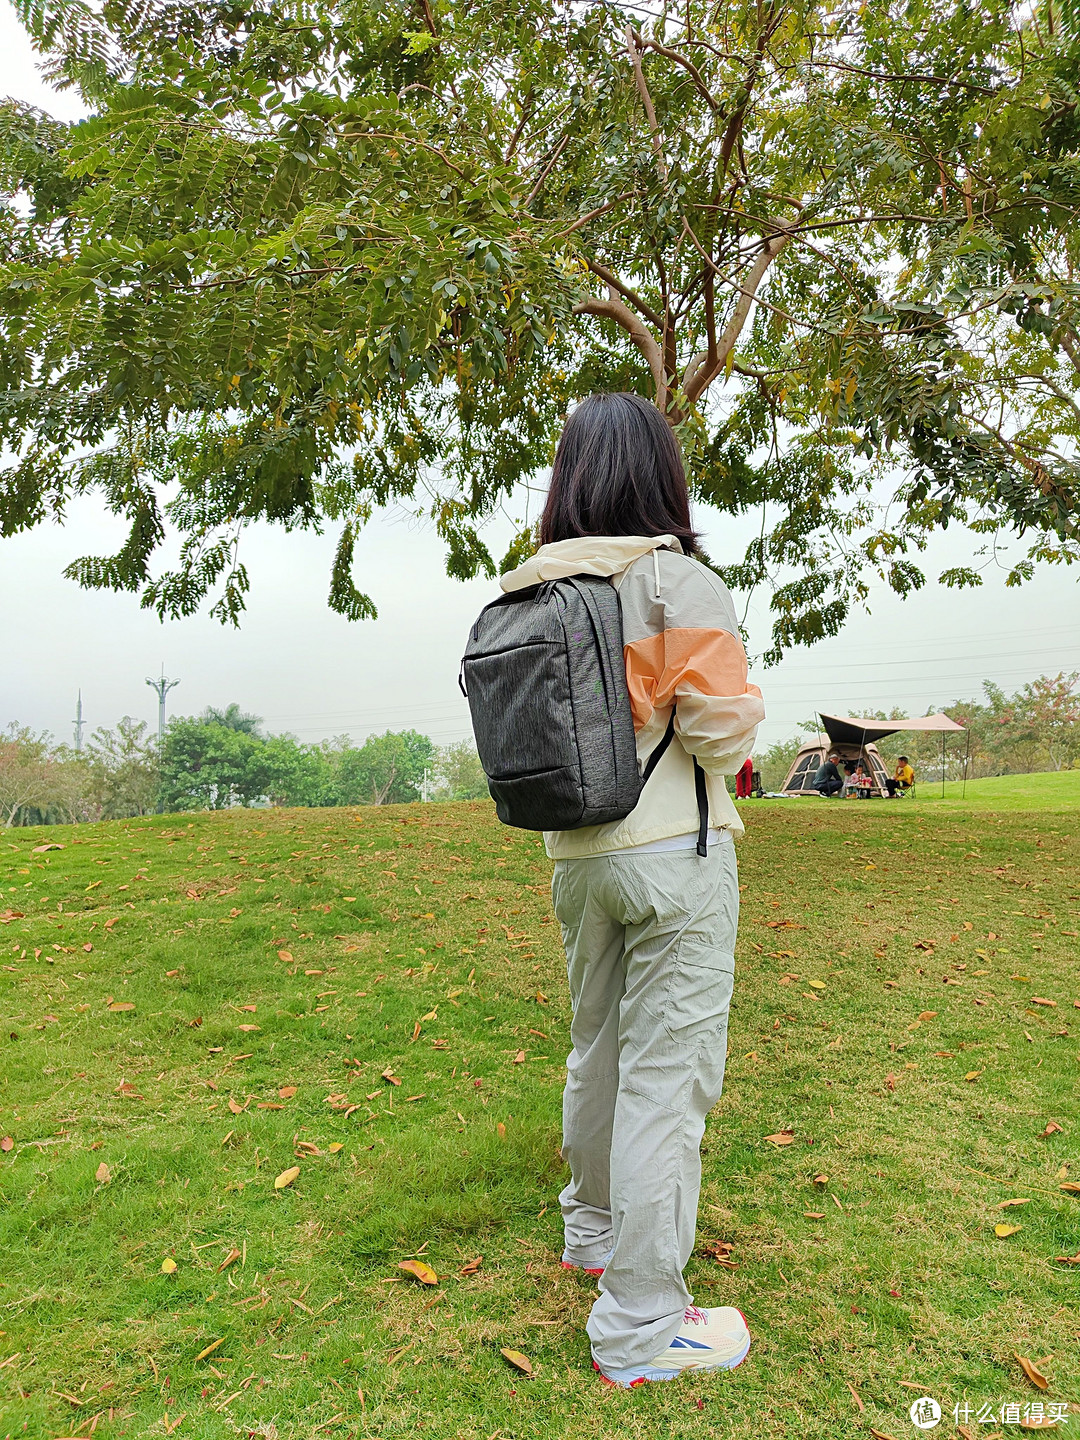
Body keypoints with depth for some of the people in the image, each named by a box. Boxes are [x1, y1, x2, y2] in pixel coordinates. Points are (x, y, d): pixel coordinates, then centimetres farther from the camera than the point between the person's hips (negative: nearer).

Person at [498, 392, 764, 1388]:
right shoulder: (675, 579, -13)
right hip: (673, 852, -7)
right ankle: (640, 1326, 13)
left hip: (576, 852, 7)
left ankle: (595, 1231, 42)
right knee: (667, 1073, 2)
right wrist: (726, 758, 3)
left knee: (596, 1051, 21)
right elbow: (722, 726, -17)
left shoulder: (529, 592, 5)